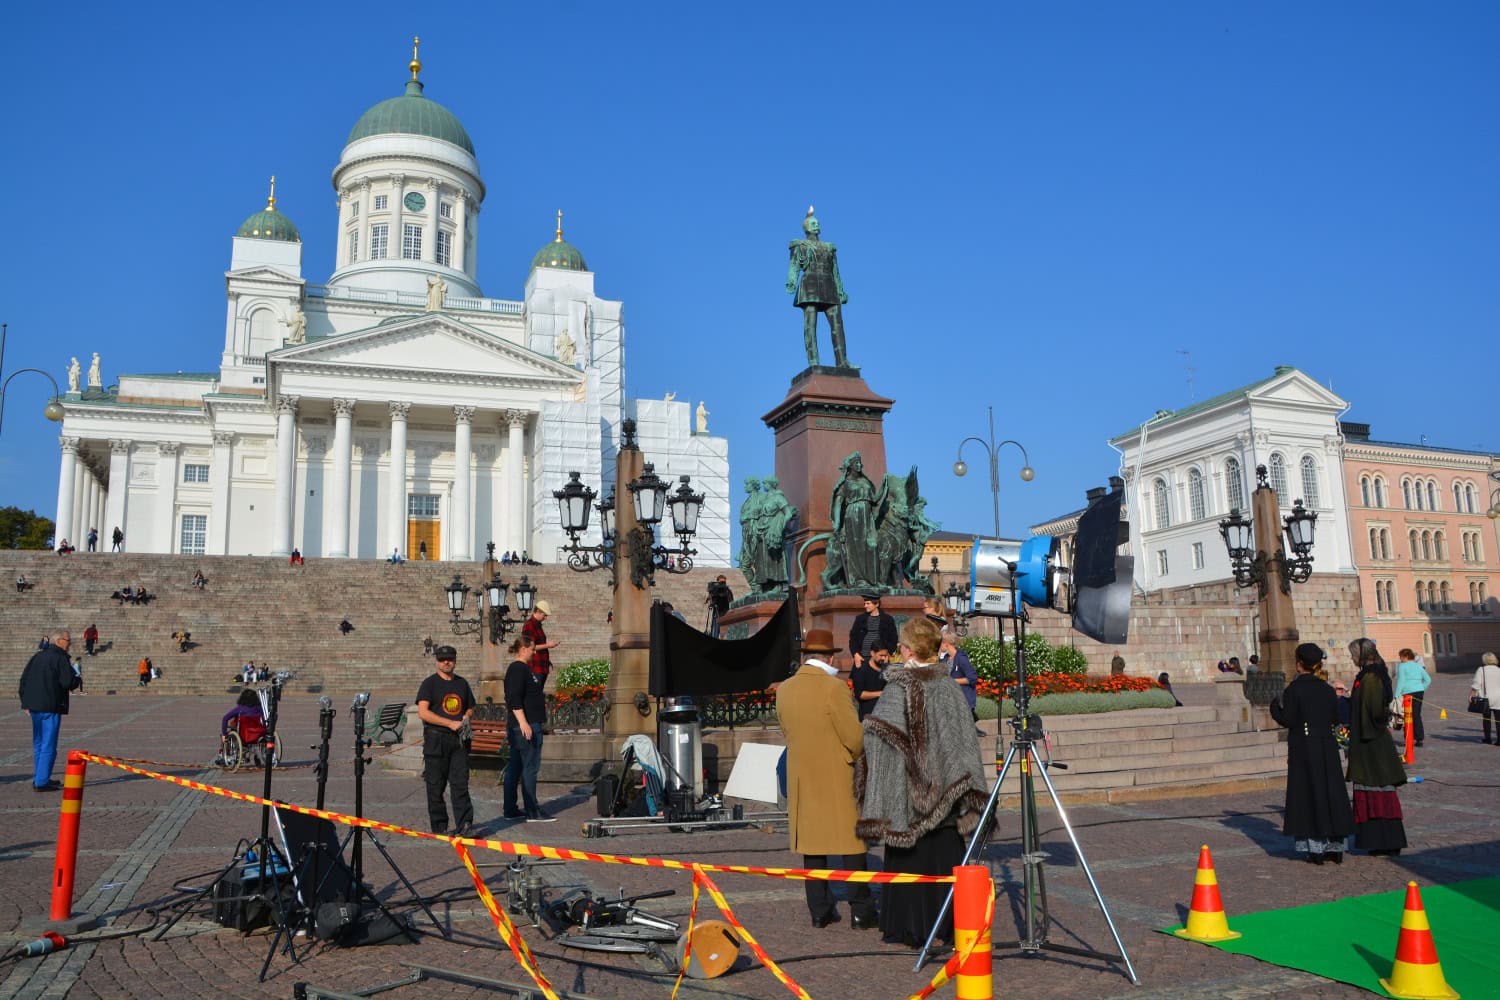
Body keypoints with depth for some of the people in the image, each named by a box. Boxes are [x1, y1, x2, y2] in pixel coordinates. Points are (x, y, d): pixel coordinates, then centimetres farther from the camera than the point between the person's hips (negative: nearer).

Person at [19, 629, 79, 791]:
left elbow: (24, 679, 16)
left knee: (38, 744, 18)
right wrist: (79, 680, 3)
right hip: (51, 707, -8)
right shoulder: (60, 658, -11)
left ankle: (38, 779, 24)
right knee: (48, 746, -4)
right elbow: (68, 682, -19)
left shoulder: (37, 656, 13)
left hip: (35, 706, 8)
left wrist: (26, 702, 21)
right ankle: (41, 782, -4)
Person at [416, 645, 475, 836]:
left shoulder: (462, 683, 15)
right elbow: (423, 712, -11)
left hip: (459, 738, 3)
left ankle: (464, 825, -5)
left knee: (460, 783, -3)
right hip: (436, 739, -3)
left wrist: (465, 718, 1)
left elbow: (470, 708, 25)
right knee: (436, 785, 2)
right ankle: (439, 827, 11)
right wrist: (450, 723, -16)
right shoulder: (429, 683, 0)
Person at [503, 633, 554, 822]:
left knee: (514, 768, 12)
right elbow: (514, 699, -22)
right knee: (530, 767, -6)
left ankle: (510, 810, 17)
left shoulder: (521, 668, 18)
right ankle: (532, 812, -3)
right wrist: (523, 723, -26)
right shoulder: (519, 669, -13)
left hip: (518, 726, 11)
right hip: (526, 726, -11)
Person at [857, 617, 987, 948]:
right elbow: (965, 735, 5)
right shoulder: (949, 685, 1)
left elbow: (876, 736, -14)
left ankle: (909, 927, 11)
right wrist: (967, 790, 12)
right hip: (943, 787, 5)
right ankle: (946, 924, 19)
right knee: (945, 856, 12)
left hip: (910, 789, -4)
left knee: (910, 859, 5)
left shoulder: (898, 688, -14)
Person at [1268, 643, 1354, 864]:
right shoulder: (1326, 688, 4)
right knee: (1330, 791, 11)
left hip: (1303, 748, -5)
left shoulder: (1293, 689, -11)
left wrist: (1275, 705, 3)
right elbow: (1336, 719, 8)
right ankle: (1334, 847, 15)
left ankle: (1315, 849, 3)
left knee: (1307, 793, 2)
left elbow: (1289, 720, -13)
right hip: (1327, 747, 5)